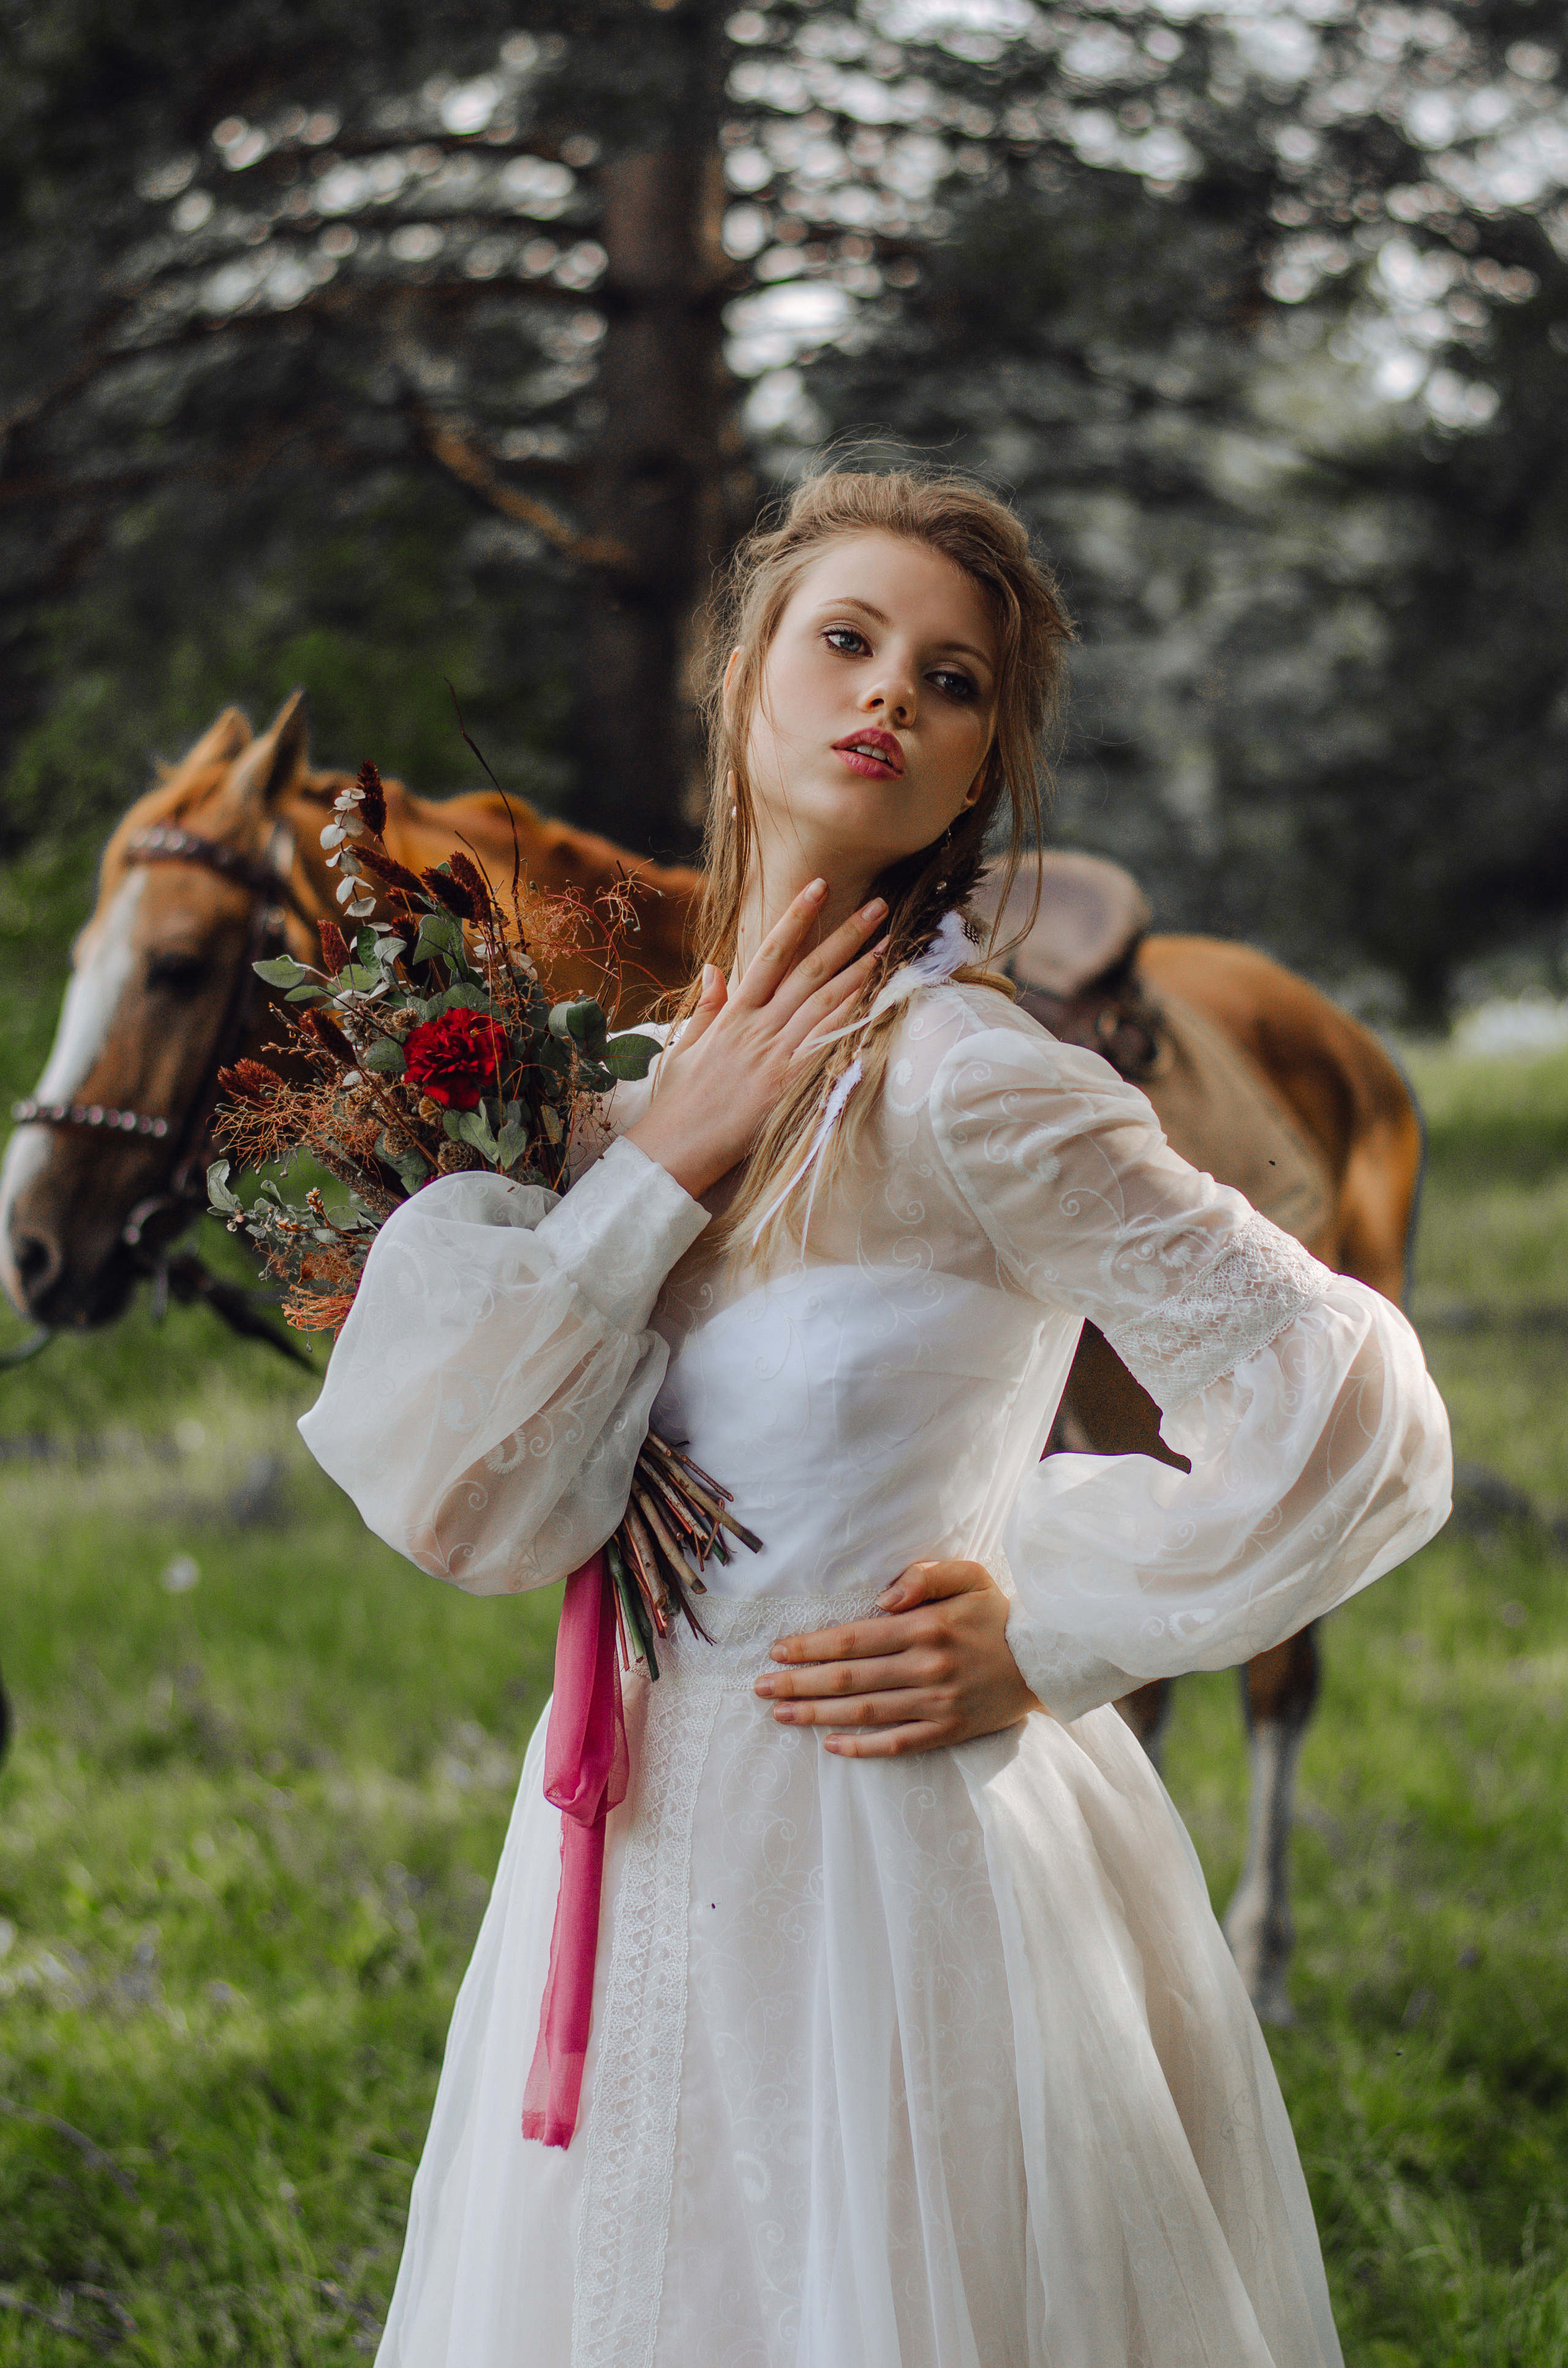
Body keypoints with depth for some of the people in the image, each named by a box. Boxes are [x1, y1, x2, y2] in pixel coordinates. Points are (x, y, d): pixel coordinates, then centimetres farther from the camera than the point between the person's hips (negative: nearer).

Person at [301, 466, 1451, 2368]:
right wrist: (663, 1162, -13)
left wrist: (1047, 1637, -10)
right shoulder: (646, 1066, 3)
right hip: (658, 1851, 6)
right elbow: (460, 1507, -7)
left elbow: (1352, 1408, -17)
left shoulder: (960, 1083, -15)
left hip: (896, 1862, -6)